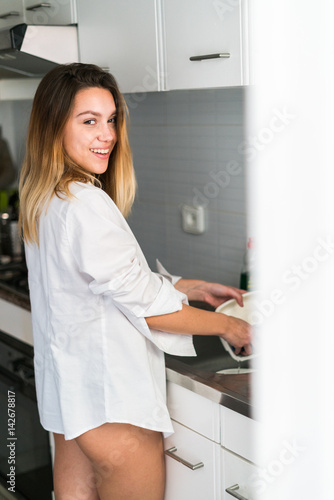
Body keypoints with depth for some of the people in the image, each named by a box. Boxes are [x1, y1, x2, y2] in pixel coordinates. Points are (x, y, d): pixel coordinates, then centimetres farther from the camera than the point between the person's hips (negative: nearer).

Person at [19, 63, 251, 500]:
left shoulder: (43, 201, 7)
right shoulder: (86, 205, -23)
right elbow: (148, 308, -18)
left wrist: (195, 288, 11)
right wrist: (227, 326, -4)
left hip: (67, 393, 9)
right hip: (114, 408, -9)